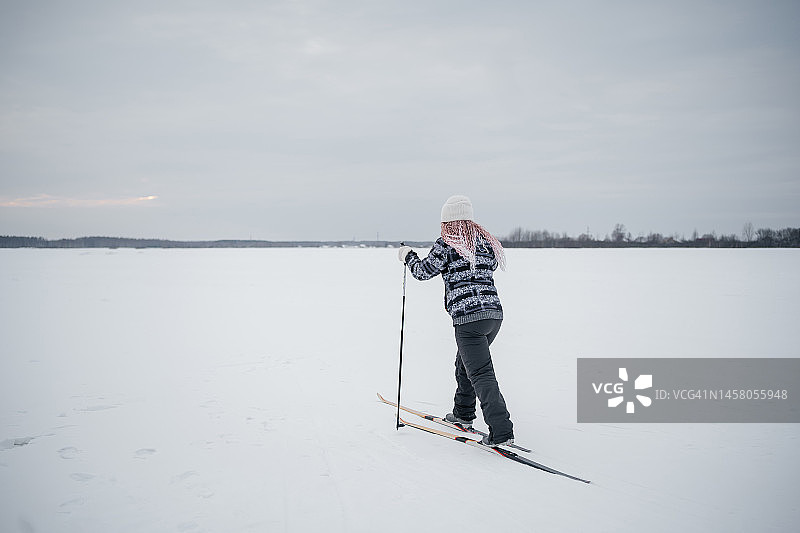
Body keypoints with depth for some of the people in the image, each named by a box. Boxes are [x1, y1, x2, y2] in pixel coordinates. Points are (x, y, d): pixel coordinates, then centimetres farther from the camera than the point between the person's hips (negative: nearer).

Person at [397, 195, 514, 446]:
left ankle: (501, 431, -13)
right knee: (465, 363, 25)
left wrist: (408, 255, 24)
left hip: (468, 317, -8)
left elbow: (423, 271, 4)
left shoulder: (446, 244, -5)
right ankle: (463, 413, 39)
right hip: (495, 312, 8)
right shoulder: (486, 241, 13)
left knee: (481, 373, -7)